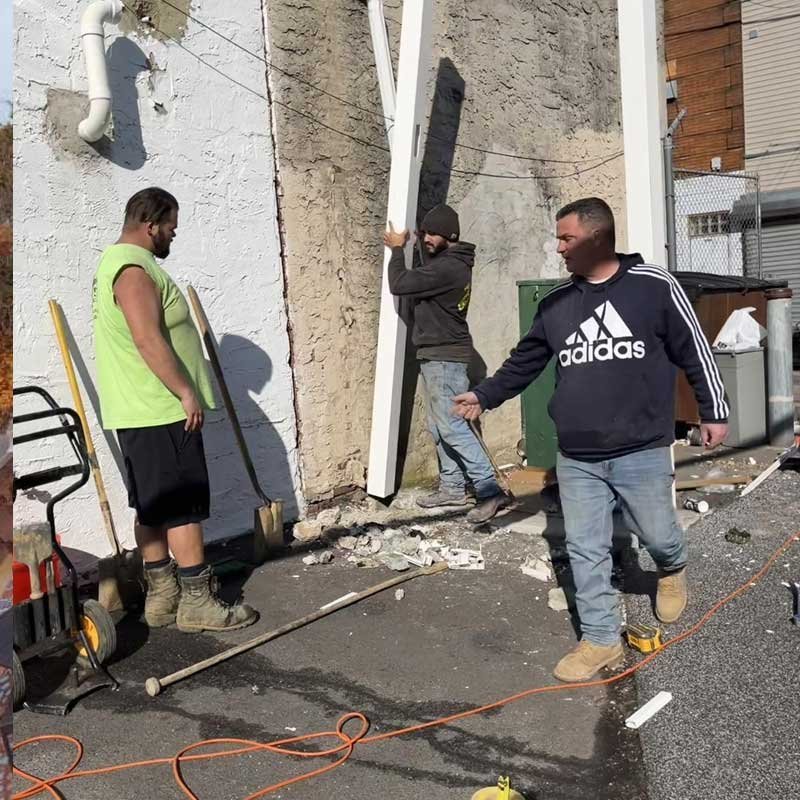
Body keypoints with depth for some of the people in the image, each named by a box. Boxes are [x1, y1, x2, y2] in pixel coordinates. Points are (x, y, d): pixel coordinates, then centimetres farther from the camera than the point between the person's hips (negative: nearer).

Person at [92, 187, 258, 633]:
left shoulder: (118, 262, 19)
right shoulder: (135, 269, -16)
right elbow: (148, 339, -25)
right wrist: (186, 392, -22)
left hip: (141, 412, 11)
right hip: (160, 413, -11)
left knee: (154, 508, 13)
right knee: (185, 506, -4)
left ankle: (162, 596, 20)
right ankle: (197, 602, 3)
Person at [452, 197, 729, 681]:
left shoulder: (654, 286, -6)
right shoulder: (555, 304, 6)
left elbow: (694, 350, 1)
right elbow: (525, 362, 18)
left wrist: (714, 411, 5)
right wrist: (485, 396, 17)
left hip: (642, 452, -3)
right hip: (576, 459, 4)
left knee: (657, 534, 12)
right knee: (586, 550, 6)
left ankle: (673, 569, 48)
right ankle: (602, 641, 20)